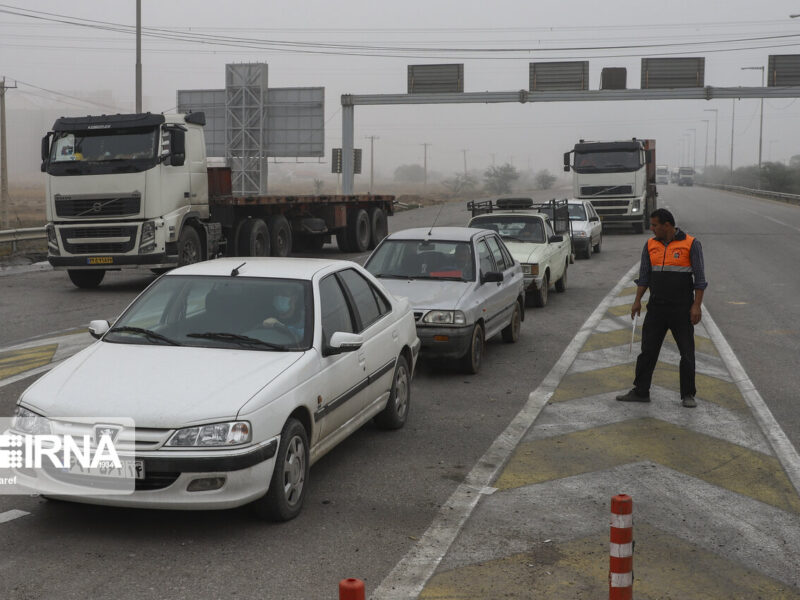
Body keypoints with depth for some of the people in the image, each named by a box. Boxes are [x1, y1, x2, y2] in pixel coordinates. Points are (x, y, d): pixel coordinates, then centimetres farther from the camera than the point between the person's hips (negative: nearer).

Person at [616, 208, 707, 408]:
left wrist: (697, 305, -13)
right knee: (648, 350, 5)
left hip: (682, 309, -4)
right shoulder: (650, 245, 7)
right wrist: (637, 301, 4)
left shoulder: (691, 244, -6)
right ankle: (640, 391, 12)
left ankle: (688, 395, 13)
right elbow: (644, 275, 11)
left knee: (687, 352, 3)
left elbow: (700, 278, -7)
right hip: (656, 307, 4)